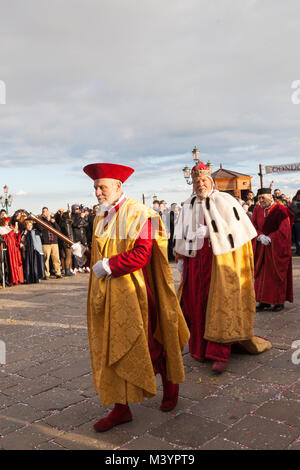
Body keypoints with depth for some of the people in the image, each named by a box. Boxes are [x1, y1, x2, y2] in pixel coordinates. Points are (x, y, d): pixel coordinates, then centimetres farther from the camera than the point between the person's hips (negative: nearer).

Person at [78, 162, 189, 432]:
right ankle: (121, 408, 18)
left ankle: (170, 385, 33)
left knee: (147, 344, 5)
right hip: (107, 296, 7)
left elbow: (142, 253, -20)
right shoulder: (101, 218, 12)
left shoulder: (137, 213, -10)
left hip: (133, 293, -7)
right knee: (111, 349, 7)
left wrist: (108, 266, -18)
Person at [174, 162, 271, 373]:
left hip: (220, 258, -5)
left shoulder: (225, 201, -1)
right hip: (195, 260, 5)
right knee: (195, 302, 6)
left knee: (220, 303, -7)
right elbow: (182, 236, 17)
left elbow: (239, 231, -3)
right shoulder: (188, 206, 13)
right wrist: (181, 258, 13)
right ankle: (200, 348, 20)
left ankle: (220, 353, -2)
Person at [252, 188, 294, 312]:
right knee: (262, 274, 4)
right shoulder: (257, 210, 6)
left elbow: (284, 230, -13)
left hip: (277, 248, -5)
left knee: (277, 274, 2)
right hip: (261, 248, 5)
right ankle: (265, 302, 11)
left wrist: (269, 238, -19)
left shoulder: (280, 210, -10)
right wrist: (260, 236, -15)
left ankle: (279, 301, 11)